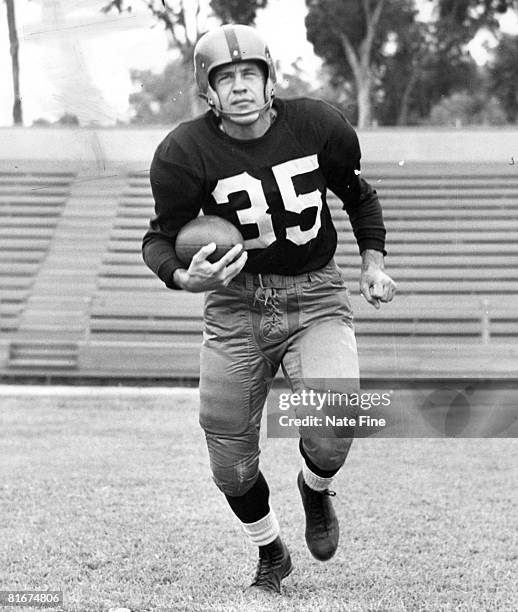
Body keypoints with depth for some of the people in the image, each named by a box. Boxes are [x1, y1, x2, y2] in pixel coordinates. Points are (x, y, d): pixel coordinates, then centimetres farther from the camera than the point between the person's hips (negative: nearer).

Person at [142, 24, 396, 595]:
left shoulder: (319, 126, -7)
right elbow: (161, 237, -2)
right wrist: (185, 277, -23)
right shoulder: (185, 151, -12)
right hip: (236, 304, 0)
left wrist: (373, 263, 6)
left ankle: (315, 489, 15)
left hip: (315, 299, 0)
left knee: (331, 429, -23)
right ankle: (271, 555, 31)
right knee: (231, 461, 1)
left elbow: (358, 195, 13)